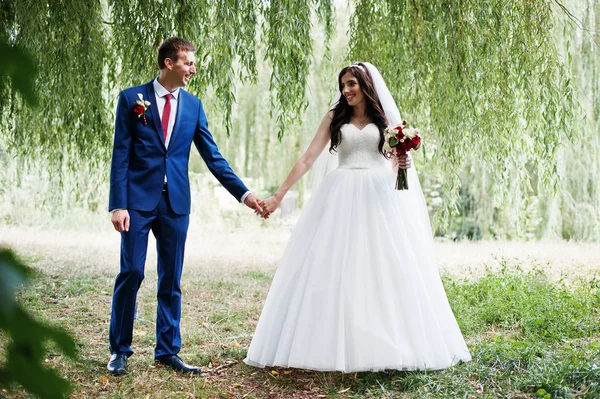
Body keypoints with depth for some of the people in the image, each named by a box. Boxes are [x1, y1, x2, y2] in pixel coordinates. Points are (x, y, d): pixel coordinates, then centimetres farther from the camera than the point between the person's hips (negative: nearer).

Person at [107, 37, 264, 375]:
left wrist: (244, 193, 2)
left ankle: (168, 350, 18)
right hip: (139, 199, -3)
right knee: (132, 273, -2)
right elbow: (121, 154, -3)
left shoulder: (193, 105, 9)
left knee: (172, 279, 7)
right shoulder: (132, 98, 0)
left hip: (175, 202, 3)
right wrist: (118, 204, -11)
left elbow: (213, 156, 9)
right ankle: (120, 350, 12)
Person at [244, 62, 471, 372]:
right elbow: (307, 159, 5)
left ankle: (389, 345, 3)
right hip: (341, 198, 0)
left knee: (385, 271, -3)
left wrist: (403, 163, -12)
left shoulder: (385, 119, 12)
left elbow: (401, 157, 14)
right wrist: (279, 195, -3)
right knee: (334, 271, -6)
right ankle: (335, 346, -3)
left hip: (380, 198, 0)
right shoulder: (335, 118, 10)